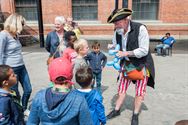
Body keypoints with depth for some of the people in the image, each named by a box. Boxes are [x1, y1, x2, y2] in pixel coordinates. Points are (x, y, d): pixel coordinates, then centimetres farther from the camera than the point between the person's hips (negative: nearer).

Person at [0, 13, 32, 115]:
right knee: (15, 94, 9)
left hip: (21, 67, 8)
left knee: (28, 89, 16)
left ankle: (24, 109, 40)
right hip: (11, 69, -7)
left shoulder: (15, 34, 7)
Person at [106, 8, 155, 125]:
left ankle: (135, 115, 25)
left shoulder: (140, 28, -25)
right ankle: (117, 110, 31)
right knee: (122, 88, 12)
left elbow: (144, 50, -26)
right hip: (126, 63, 5)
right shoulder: (117, 31, -8)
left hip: (141, 64, -4)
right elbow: (115, 45, 6)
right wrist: (112, 47, -18)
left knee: (139, 91, 5)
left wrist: (125, 53, -30)